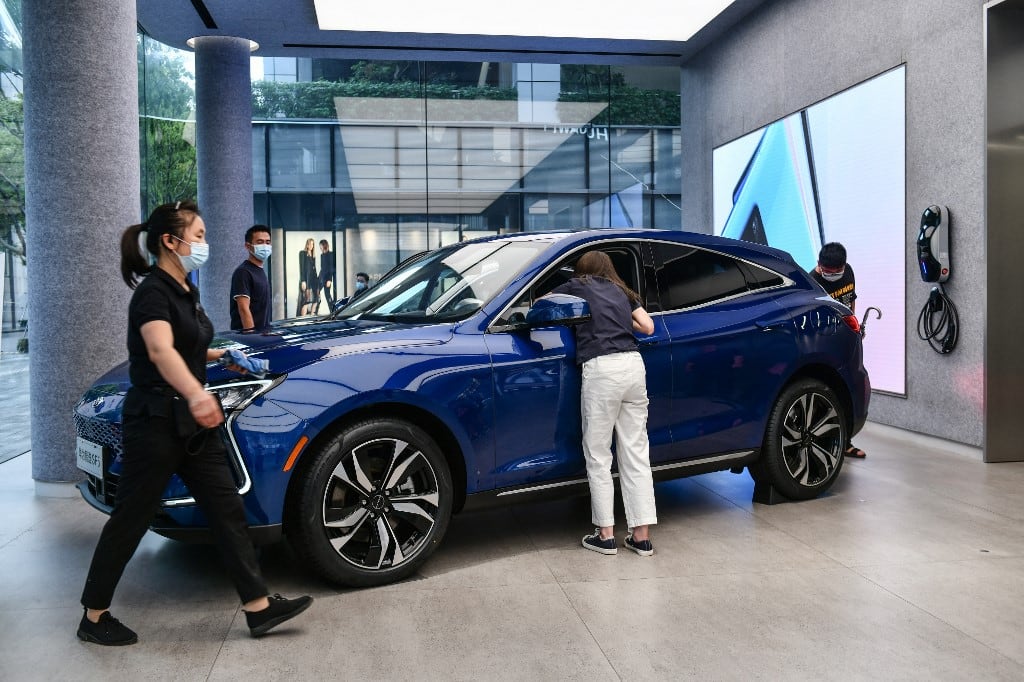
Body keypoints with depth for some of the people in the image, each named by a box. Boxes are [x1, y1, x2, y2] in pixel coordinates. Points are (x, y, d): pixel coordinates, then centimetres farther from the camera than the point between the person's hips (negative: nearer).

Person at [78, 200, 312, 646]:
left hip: (192, 423, 9)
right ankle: (93, 617, 20)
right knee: (130, 520, 3)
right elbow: (160, 350, -38)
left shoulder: (185, 291, 12)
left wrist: (219, 355, 20)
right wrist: (196, 394, -54)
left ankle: (259, 607, 7)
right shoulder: (153, 292, -17)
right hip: (155, 423, -9)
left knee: (227, 509, 4)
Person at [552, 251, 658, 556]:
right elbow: (648, 327, 16)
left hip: (601, 369, -5)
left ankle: (605, 534, 6)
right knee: (636, 453, 7)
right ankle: (642, 536, 9)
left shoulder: (577, 286, 13)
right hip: (634, 364, 5)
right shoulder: (622, 291, 23)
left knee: (598, 456, 4)